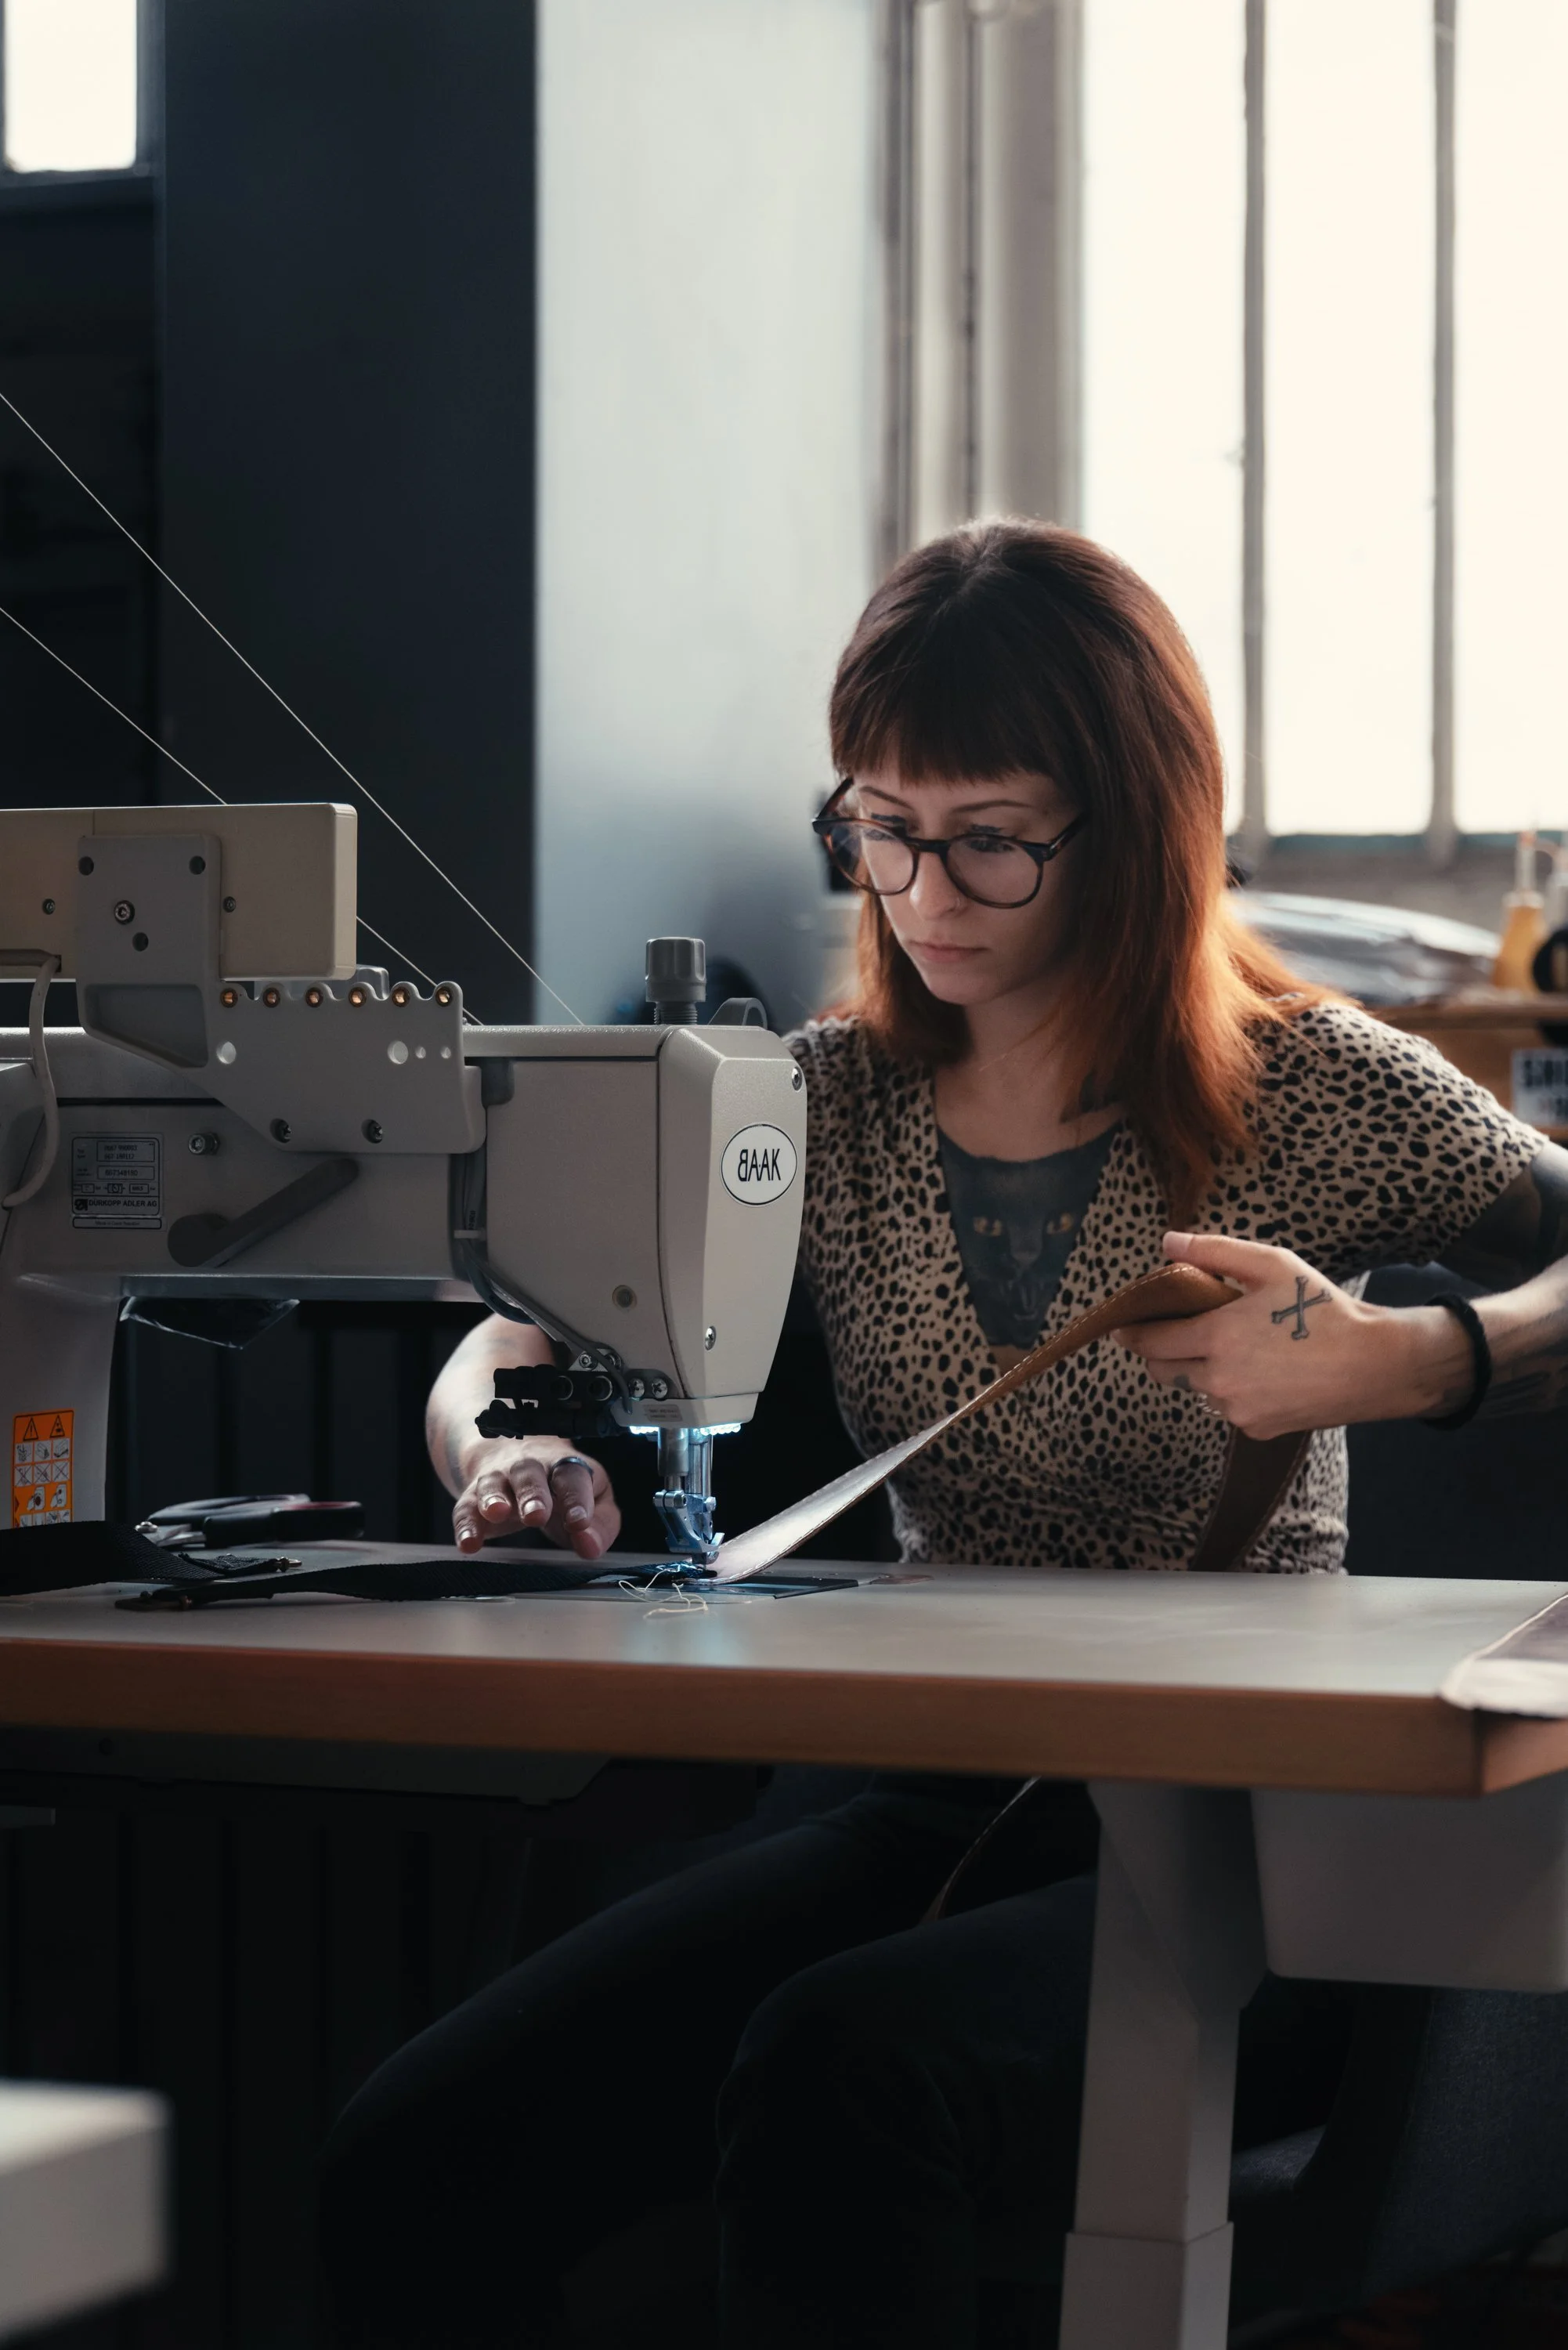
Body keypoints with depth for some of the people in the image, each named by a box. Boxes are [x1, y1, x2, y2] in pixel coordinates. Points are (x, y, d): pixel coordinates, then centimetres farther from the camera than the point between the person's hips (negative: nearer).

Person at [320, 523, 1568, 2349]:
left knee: (843, 2077, -36)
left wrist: (1394, 1361, -24)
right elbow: (501, 1360, 11)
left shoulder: (1311, 1095, 1)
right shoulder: (828, 1107, 12)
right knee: (409, 2169, -20)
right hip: (931, 1816, 4)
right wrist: (512, 1466, -13)